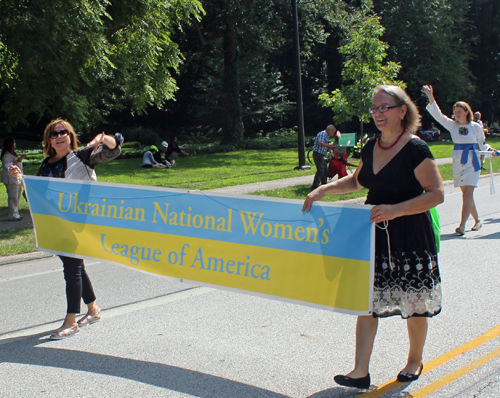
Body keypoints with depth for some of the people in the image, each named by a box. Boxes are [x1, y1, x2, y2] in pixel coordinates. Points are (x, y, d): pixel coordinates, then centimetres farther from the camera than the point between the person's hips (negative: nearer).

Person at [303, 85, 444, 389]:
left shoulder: (415, 148, -13)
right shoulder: (371, 147, 8)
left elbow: (437, 193, -16)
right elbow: (357, 181, 25)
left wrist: (396, 210, -26)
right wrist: (324, 189, 11)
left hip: (410, 237, -6)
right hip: (374, 235, 6)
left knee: (415, 304, 8)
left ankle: (415, 360, 31)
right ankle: (361, 372, 7)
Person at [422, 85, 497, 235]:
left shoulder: (476, 127, -1)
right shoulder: (452, 125, 3)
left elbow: (482, 143, 11)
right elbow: (438, 115, -7)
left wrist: (490, 149, -10)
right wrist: (431, 98, -18)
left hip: (472, 163, -3)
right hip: (458, 163, 3)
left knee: (468, 194, -11)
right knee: (467, 195, 10)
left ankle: (462, 225, -14)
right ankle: (477, 221, 26)